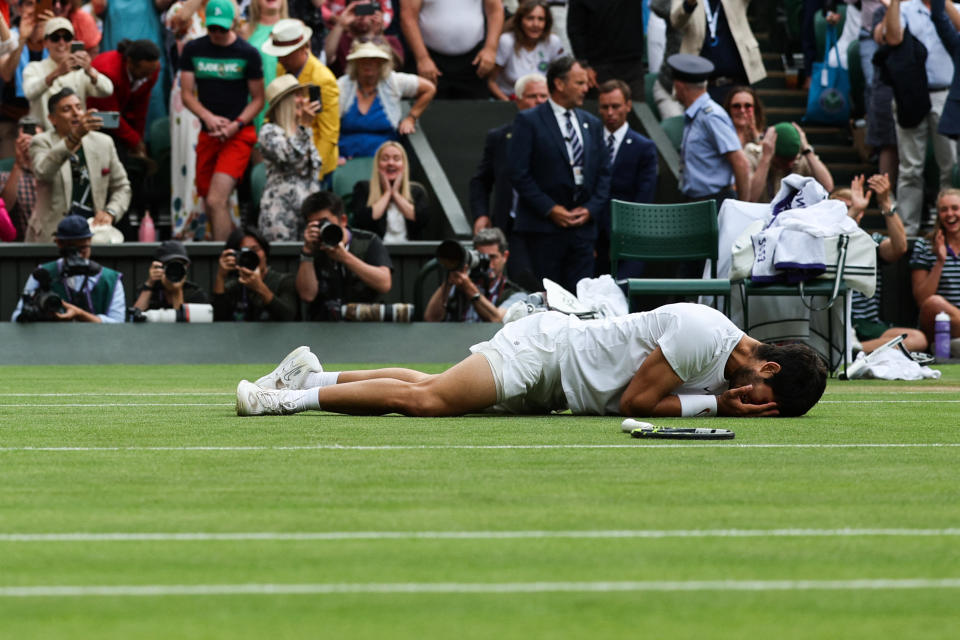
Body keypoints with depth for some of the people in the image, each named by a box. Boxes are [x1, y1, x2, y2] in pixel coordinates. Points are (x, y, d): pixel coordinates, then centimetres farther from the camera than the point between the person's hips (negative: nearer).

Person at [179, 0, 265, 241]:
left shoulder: (247, 53, -1)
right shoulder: (193, 49, 6)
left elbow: (258, 99, 2)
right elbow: (186, 93, 5)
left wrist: (235, 125, -13)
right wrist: (208, 117, -13)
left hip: (238, 134, -5)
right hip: (208, 134, 5)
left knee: (216, 201, -19)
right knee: (210, 204, 7)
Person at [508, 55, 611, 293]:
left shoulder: (592, 124, 16)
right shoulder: (529, 121, -1)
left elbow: (605, 173, 16)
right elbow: (519, 173, -8)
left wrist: (591, 209, 0)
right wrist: (550, 209, -12)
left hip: (583, 225, 5)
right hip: (543, 228, -5)